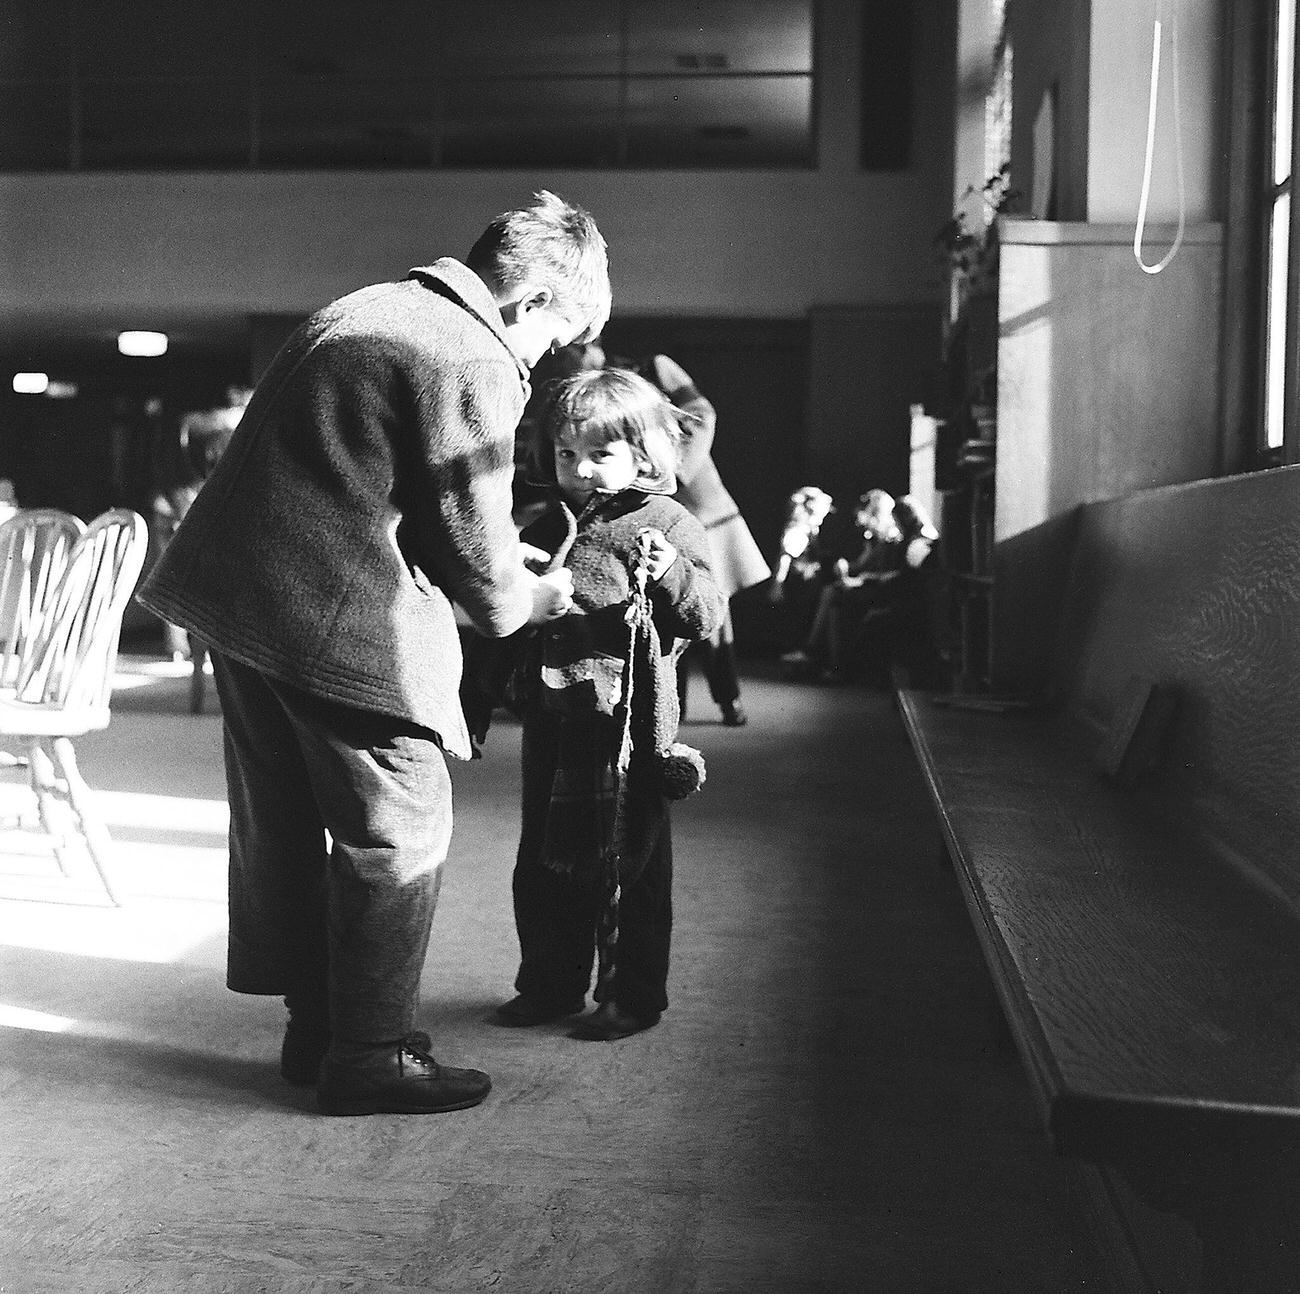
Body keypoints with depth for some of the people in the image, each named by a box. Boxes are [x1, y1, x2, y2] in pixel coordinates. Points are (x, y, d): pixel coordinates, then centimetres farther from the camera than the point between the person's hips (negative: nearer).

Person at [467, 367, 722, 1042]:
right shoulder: (546, 529, 15)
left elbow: (706, 615, -11)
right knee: (541, 864, 14)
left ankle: (633, 994, 15)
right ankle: (549, 985, 28)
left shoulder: (666, 523, -3)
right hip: (548, 721, 7)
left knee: (628, 865, 2)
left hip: (624, 727, -6)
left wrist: (672, 576, -31)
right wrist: (478, 702, 23)